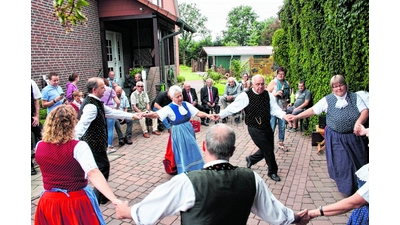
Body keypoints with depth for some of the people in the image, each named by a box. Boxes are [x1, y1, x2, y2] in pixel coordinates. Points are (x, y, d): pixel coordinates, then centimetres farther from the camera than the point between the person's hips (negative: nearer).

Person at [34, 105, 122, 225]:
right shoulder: (78, 146, -21)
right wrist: (114, 199, -37)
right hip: (77, 201, -4)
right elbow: (93, 173, -32)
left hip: (49, 201, 4)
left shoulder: (39, 146, -7)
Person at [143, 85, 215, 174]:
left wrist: (208, 115, -16)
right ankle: (185, 172, 20)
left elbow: (198, 113, -1)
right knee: (183, 152, 4)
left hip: (189, 130, 5)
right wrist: (146, 115, -43)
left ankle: (194, 170, 34)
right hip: (179, 133, -5)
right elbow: (157, 114, -24)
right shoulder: (169, 108, -14)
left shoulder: (186, 104, 0)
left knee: (191, 150, 16)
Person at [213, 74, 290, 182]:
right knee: (268, 150, 0)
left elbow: (275, 109, -4)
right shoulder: (246, 96, -14)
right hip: (255, 129, -5)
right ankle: (272, 172, 25)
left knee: (267, 149, 16)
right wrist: (220, 115, -20)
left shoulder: (268, 95, -1)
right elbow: (233, 107, -12)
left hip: (267, 127, 6)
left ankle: (251, 159, 44)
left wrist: (284, 116, -22)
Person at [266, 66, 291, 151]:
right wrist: (275, 94, -20)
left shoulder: (287, 83, 9)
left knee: (282, 126, 9)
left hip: (283, 108, 5)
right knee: (272, 126, -1)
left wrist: (288, 98, 6)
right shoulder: (273, 82, -5)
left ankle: (281, 142, 23)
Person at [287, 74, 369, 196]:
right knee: (342, 163, 1)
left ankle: (358, 187, 37)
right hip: (336, 137, -2)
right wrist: (297, 116, -8)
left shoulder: (354, 97, 0)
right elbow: (312, 110, -2)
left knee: (357, 161, 13)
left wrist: (359, 122, -26)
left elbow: (365, 111, -7)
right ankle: (347, 189, 20)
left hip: (353, 136, 2)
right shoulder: (327, 100, -3)